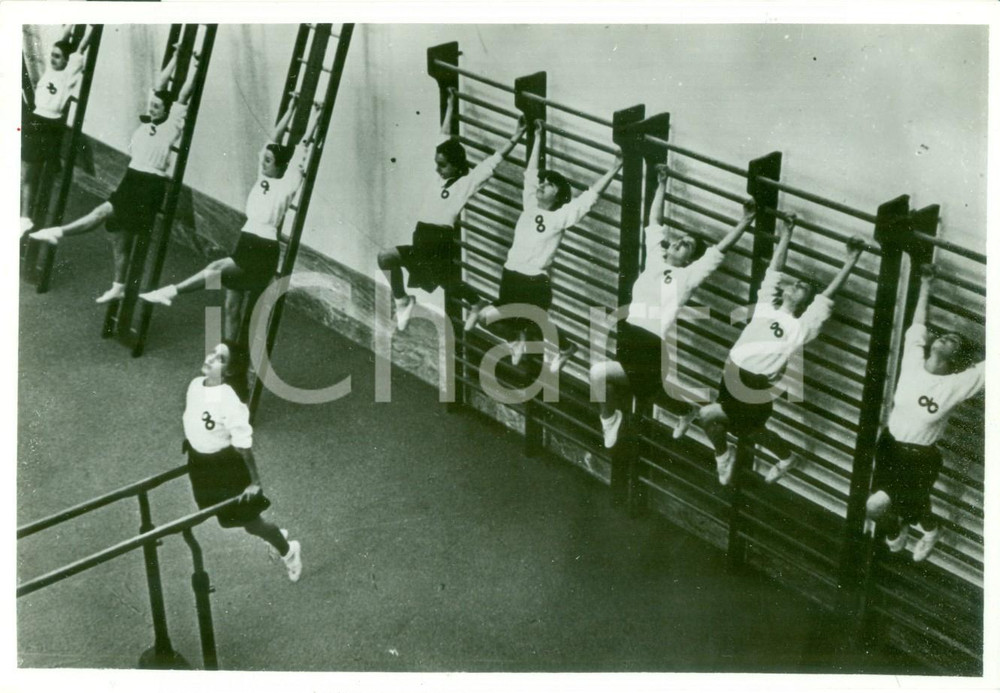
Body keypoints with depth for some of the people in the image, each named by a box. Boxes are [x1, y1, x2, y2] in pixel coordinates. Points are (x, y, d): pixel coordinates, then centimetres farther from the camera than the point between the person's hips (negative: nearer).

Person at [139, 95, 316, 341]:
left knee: (218, 268, -27)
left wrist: (317, 118, -8)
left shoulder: (287, 184, -6)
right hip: (246, 244, 7)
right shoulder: (263, 176, 11)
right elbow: (275, 138, 15)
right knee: (232, 304, 6)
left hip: (263, 251, -7)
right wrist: (291, 109, 17)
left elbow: (304, 148, -10)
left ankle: (171, 292, -27)